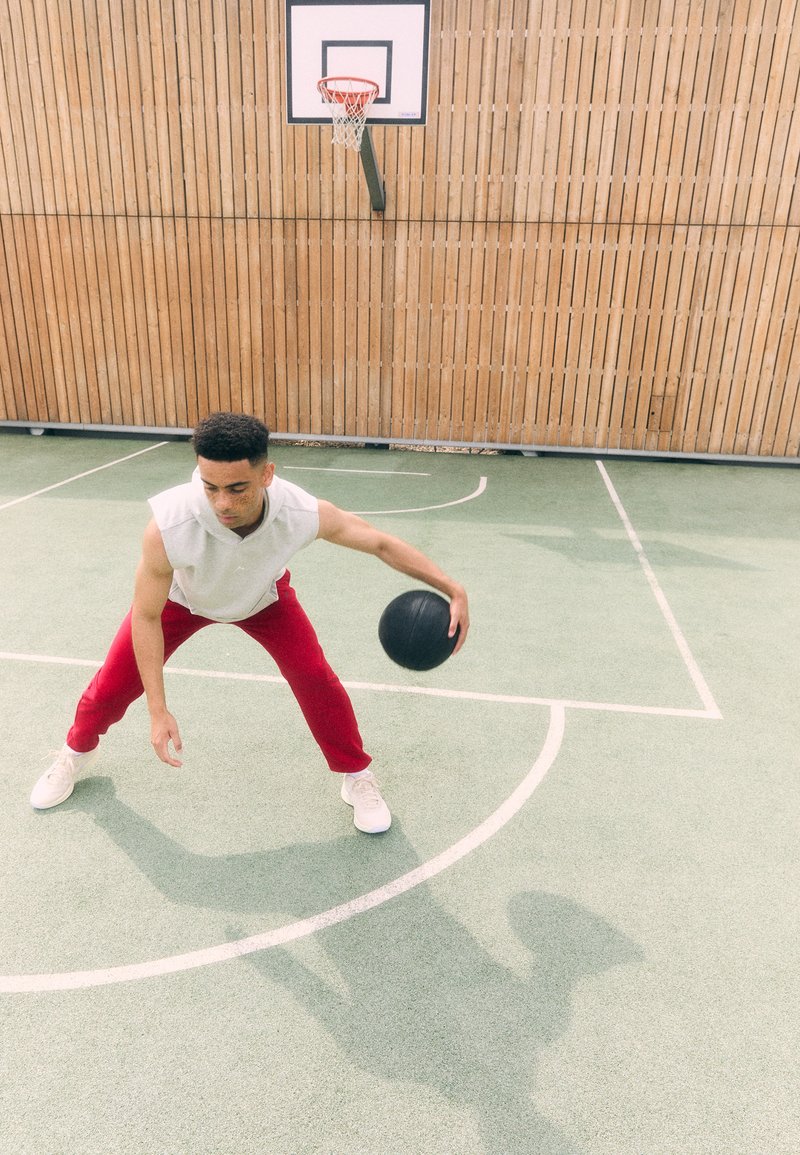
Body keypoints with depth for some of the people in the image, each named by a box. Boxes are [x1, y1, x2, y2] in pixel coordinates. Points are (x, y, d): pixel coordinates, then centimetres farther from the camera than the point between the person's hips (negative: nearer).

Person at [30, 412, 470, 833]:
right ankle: (76, 752, 42)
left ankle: (357, 778, 12)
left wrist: (453, 590, -25)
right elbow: (145, 616, -28)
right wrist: (159, 711, -26)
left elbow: (380, 543, -24)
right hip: (180, 596, 0)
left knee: (315, 677, -12)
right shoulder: (169, 525, -43)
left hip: (263, 595, 1)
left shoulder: (304, 513, -40)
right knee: (113, 683, 6)